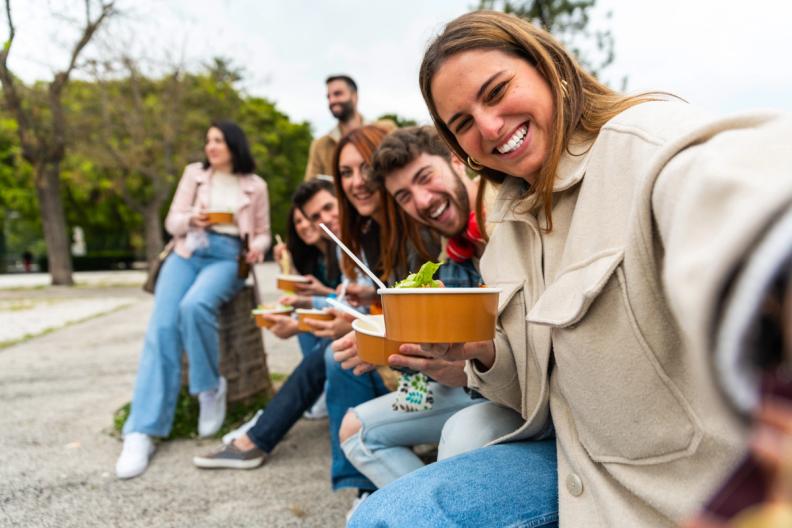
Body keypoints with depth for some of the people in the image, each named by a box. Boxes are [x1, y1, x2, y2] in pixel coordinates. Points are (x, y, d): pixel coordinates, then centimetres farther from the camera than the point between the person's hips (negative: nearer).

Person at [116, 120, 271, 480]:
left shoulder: (256, 186, 13)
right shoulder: (193, 173, 17)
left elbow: (262, 232, 17)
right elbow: (172, 221, 12)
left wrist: (258, 247, -7)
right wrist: (191, 218, -11)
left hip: (228, 256, -2)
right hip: (187, 252, 2)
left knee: (195, 306, -35)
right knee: (161, 326, -21)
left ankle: (210, 388, -12)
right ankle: (141, 432, -23)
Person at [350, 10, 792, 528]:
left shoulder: (649, 140, -16)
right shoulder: (512, 222, 7)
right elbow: (535, 385, 11)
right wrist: (481, 350, -9)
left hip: (697, 479, -6)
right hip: (589, 466, 7)